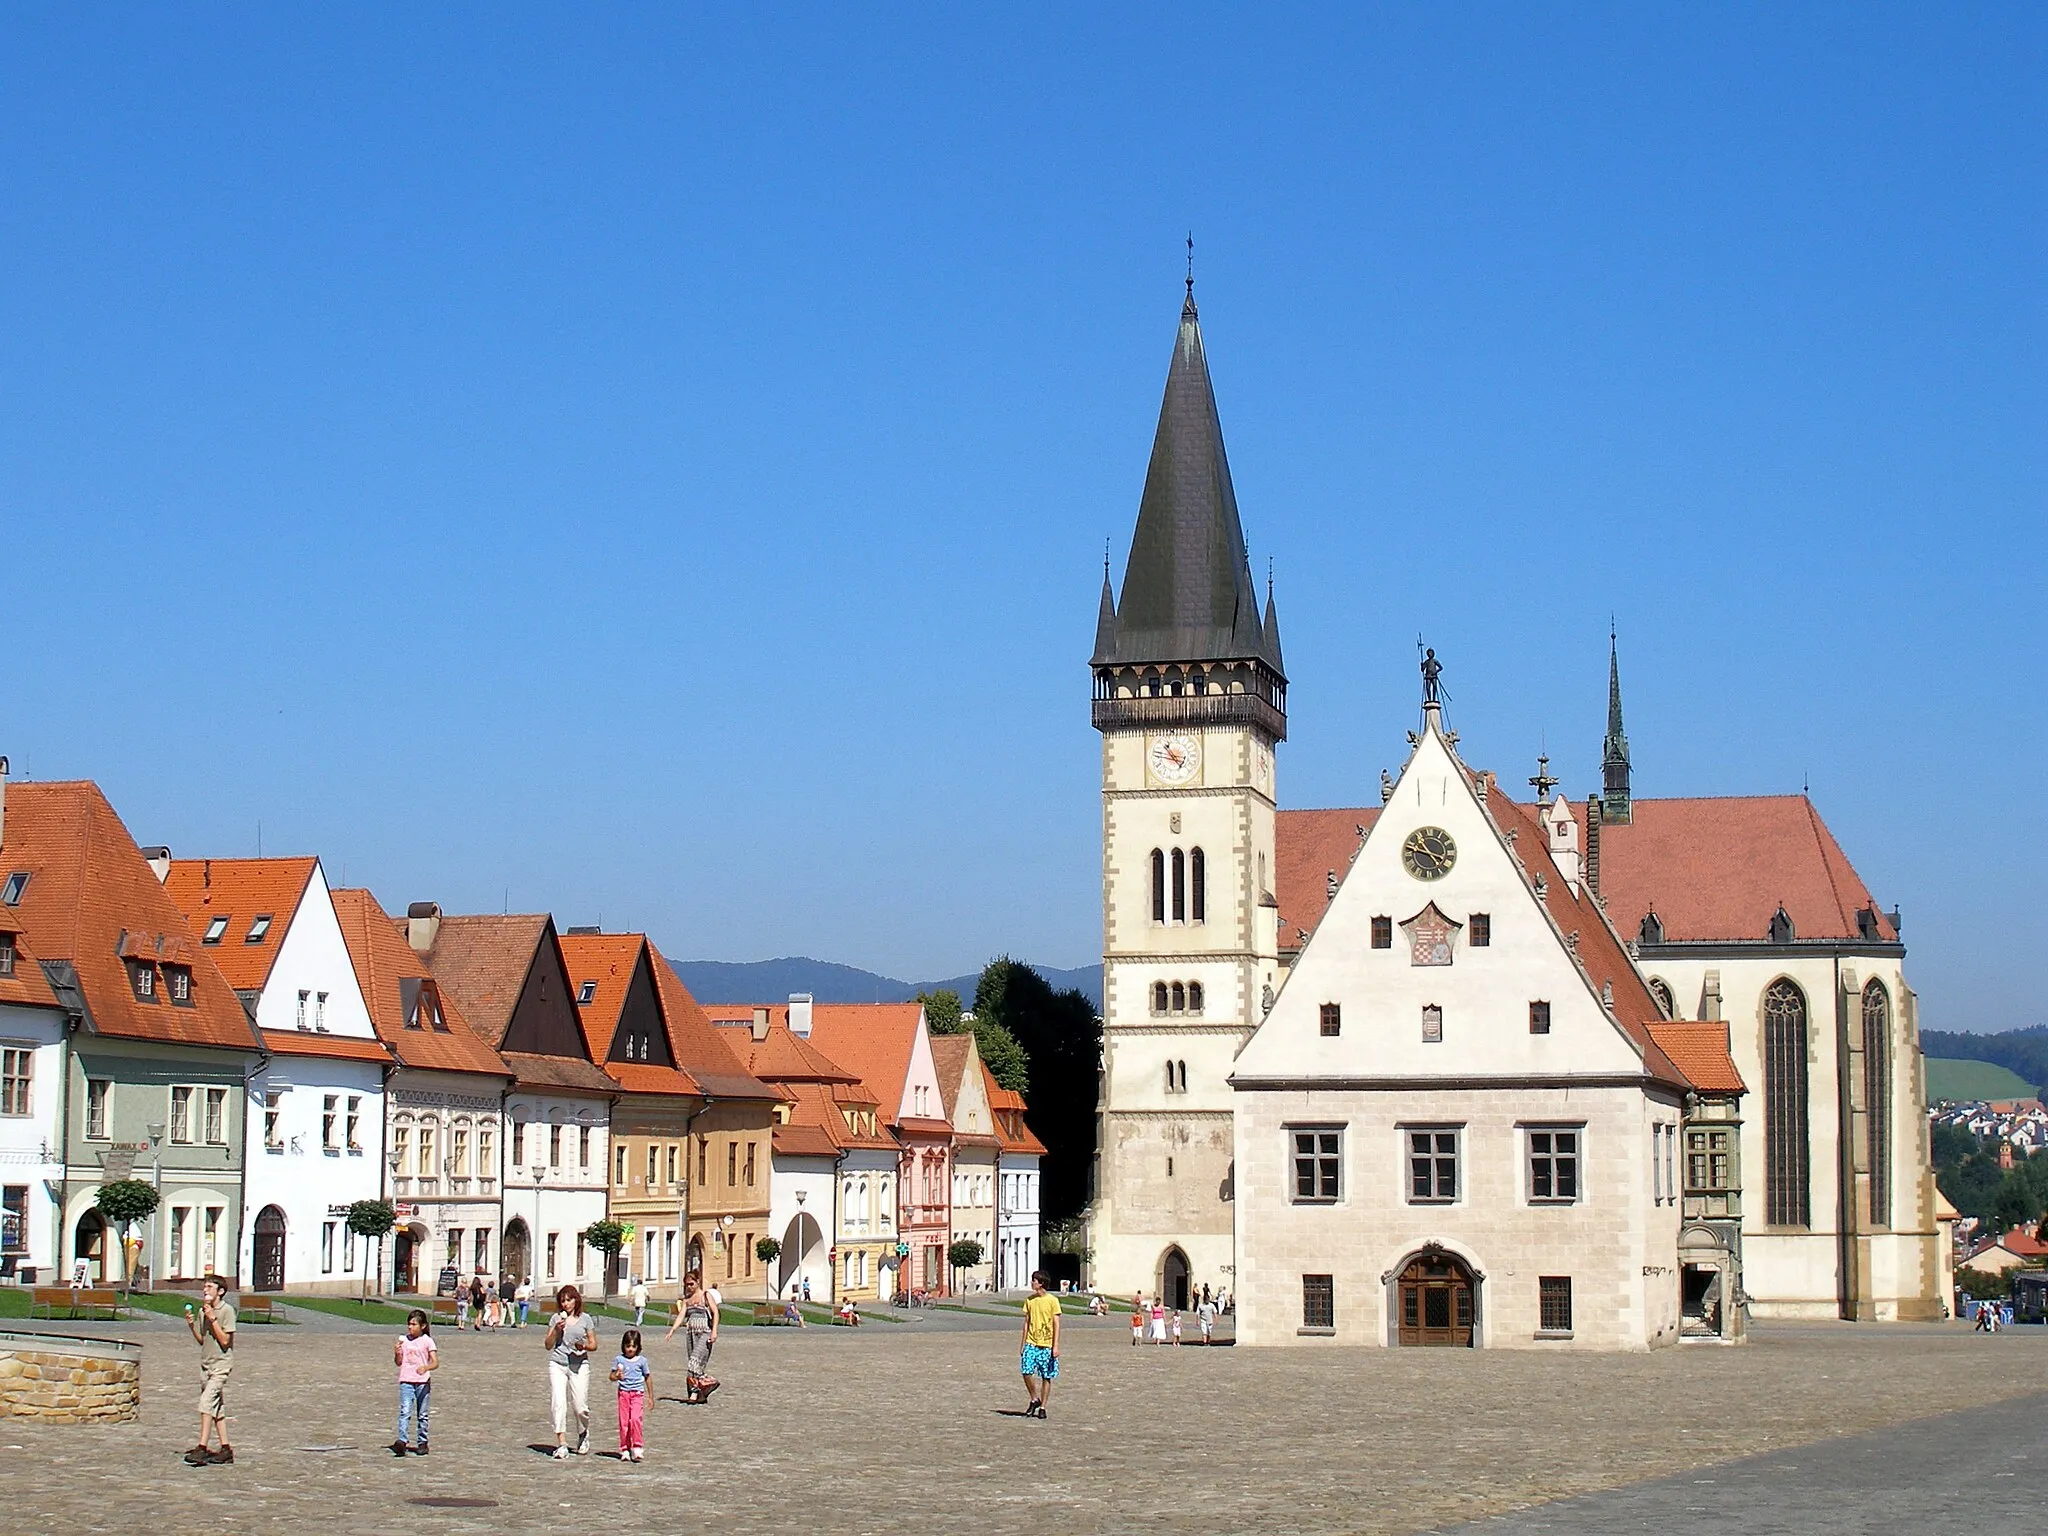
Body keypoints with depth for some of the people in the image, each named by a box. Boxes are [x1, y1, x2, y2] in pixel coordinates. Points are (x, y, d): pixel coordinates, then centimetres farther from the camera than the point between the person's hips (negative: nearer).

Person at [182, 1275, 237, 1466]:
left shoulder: (227, 1310, -10)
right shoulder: (202, 1311, 11)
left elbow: (225, 1341, -15)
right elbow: (201, 1341, 15)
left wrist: (213, 1319, -19)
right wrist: (191, 1325, 0)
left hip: (221, 1364, -8)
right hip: (206, 1363, 8)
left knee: (206, 1402, -18)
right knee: (217, 1408, 9)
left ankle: (202, 1448, -21)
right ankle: (225, 1450, 13)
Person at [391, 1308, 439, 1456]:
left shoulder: (427, 1341, -3)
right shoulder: (404, 1341, 7)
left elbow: (435, 1363, -10)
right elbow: (398, 1362, 12)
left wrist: (425, 1367, -30)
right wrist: (396, 1353, -9)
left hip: (423, 1381, -1)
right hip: (406, 1381, 1)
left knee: (422, 1414, 8)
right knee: (405, 1412, -13)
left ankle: (423, 1442, 19)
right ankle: (402, 1441, -23)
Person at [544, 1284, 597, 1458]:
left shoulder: (585, 1320, 5)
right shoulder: (557, 1319, 7)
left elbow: (594, 1344, 9)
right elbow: (548, 1345, 7)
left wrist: (584, 1346, -12)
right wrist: (557, 1330, -8)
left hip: (579, 1365, -1)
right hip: (557, 1365, 1)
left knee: (580, 1407, -1)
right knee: (559, 1403, -11)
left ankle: (583, 1435, 29)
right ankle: (561, 1445, -10)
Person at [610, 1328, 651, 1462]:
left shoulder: (641, 1360, 4)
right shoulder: (619, 1359, 5)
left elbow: (648, 1378, 11)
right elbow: (611, 1376, 5)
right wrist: (617, 1376, -19)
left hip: (638, 1394, -1)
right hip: (623, 1393, 1)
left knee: (636, 1419, -17)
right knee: (623, 1421, 2)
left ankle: (637, 1448, -10)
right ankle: (625, 1449, 11)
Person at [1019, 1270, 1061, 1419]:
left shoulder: (1052, 1301, -6)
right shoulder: (1029, 1300, 8)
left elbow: (1056, 1325, -6)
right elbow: (1027, 1322, 13)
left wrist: (1056, 1346, -11)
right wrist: (1023, 1344, 11)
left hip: (1047, 1344, -3)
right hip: (1031, 1343, 3)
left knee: (1046, 1377, 1)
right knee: (1026, 1372, -11)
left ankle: (1042, 1408, 11)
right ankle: (1034, 1400, 9)